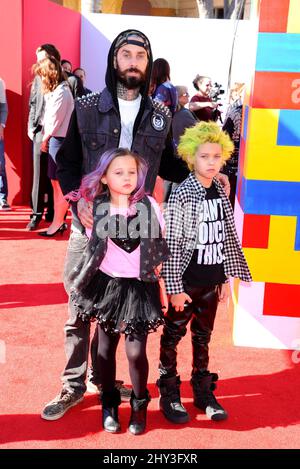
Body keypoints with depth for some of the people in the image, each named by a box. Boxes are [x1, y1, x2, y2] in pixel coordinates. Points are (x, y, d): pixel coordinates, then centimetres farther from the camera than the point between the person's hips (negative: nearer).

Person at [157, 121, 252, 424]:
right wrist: (174, 287, -13)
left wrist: (226, 278, 11)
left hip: (211, 282, 5)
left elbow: (227, 238, 10)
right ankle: (169, 396, 25)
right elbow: (171, 244, -13)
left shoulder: (221, 194, 4)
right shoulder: (181, 196, -12)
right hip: (185, 282, -5)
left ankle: (204, 393, 32)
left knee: (202, 338, 17)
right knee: (173, 337, 9)